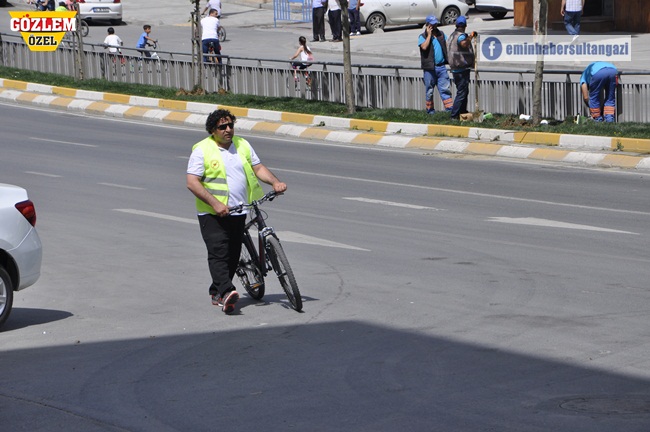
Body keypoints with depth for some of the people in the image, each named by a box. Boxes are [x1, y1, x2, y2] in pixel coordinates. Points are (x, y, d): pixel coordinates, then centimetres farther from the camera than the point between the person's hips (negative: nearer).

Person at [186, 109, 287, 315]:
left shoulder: (242, 145, 10)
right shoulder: (202, 150, -8)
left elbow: (258, 168, 14)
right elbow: (192, 182, -13)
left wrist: (275, 182, -6)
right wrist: (215, 203, -22)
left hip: (238, 212, 6)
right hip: (212, 214, -6)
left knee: (233, 254, 7)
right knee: (218, 252, -18)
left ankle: (216, 293, 19)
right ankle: (226, 292, -30)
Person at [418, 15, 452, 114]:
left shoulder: (441, 34, 13)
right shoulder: (423, 37, -1)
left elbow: (447, 45, 16)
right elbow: (424, 47, -19)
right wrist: (429, 35, -14)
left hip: (441, 66, 3)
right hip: (430, 68, -3)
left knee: (445, 87, 0)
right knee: (429, 90, 5)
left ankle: (449, 107, 0)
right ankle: (430, 109, 15)